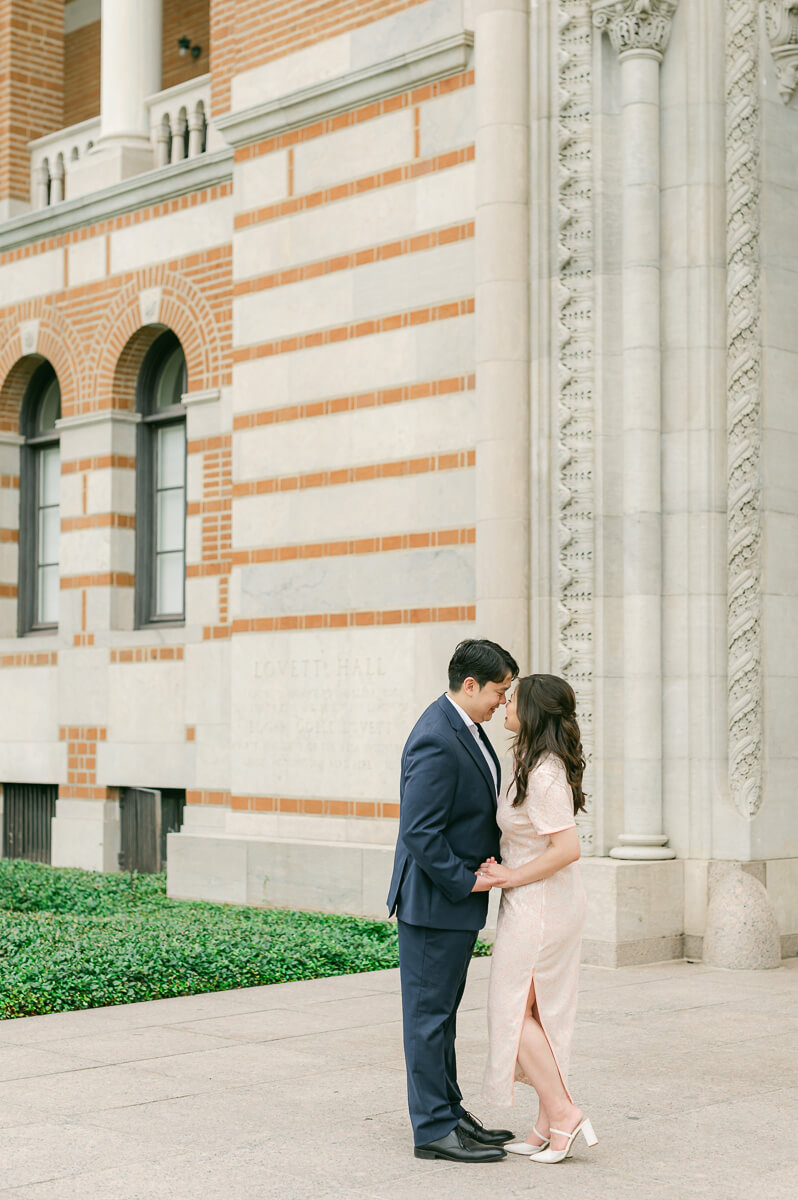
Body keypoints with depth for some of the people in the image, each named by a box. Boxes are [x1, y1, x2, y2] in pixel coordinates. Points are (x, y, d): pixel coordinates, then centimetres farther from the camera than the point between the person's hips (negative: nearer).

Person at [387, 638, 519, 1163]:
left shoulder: (466, 727, 9)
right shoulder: (436, 741, -23)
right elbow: (420, 832, -25)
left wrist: (494, 861, 7)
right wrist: (465, 882, -18)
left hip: (459, 901, 10)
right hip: (434, 901, -10)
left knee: (443, 1011, 18)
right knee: (430, 1014, -1)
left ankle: (450, 1113, 28)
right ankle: (433, 1129, 7)